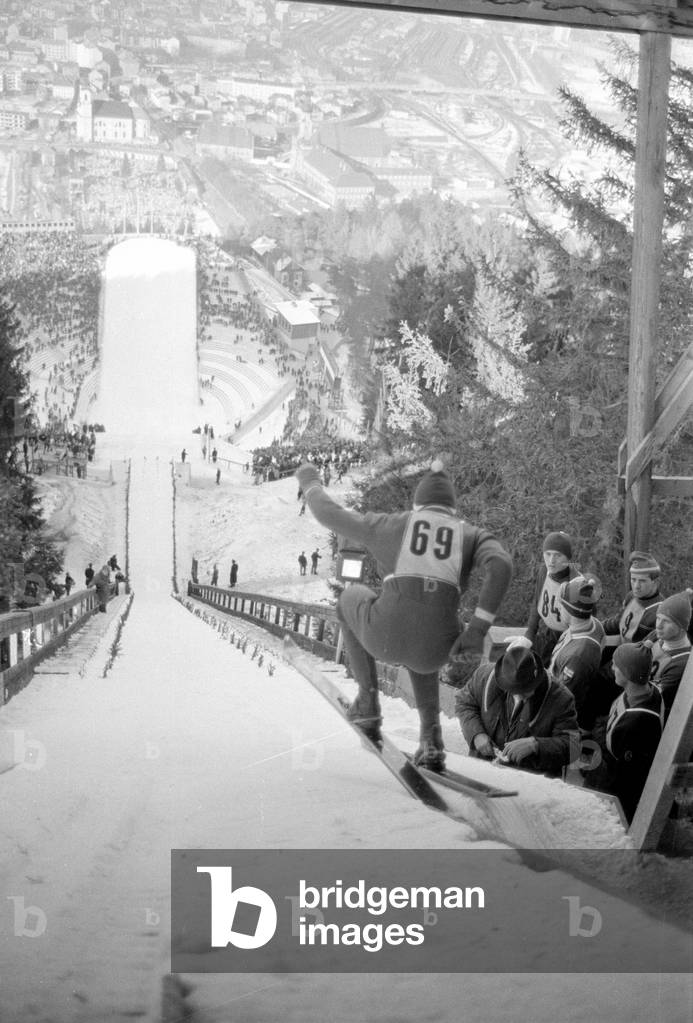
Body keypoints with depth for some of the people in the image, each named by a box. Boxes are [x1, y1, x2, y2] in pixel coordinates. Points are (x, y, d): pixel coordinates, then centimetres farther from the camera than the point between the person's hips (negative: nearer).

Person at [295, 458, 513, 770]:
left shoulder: (393, 523, 16)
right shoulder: (472, 534, 17)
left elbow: (330, 513, 24)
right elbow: (500, 565, -5)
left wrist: (310, 482, 45)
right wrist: (478, 629, -6)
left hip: (385, 636, -2)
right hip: (438, 650, 2)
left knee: (351, 597, 35)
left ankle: (368, 703, 32)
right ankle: (431, 739, 26)